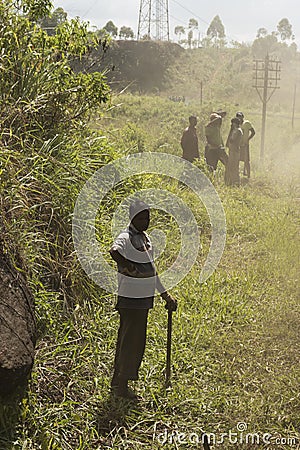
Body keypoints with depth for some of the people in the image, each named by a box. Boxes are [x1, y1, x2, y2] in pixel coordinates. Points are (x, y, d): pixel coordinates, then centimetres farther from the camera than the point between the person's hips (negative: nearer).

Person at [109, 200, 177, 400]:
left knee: (129, 339, 15)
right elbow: (114, 250, -39)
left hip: (144, 298, 9)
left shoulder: (146, 238, 15)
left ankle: (118, 381, 25)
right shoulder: (126, 237, -13)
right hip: (131, 299, -9)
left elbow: (152, 269, 23)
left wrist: (165, 294, 24)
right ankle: (122, 384, 5)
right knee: (131, 340, -5)